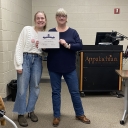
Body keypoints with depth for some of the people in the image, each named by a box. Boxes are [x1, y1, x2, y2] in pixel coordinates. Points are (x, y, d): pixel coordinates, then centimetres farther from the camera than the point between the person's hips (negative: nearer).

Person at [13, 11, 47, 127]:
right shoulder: (27, 29, -2)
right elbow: (19, 47, -6)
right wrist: (19, 64, -12)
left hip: (37, 61, 4)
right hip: (25, 58, -4)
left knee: (35, 87, 9)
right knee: (22, 88, -2)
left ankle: (31, 111, 26)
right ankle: (21, 114, 11)